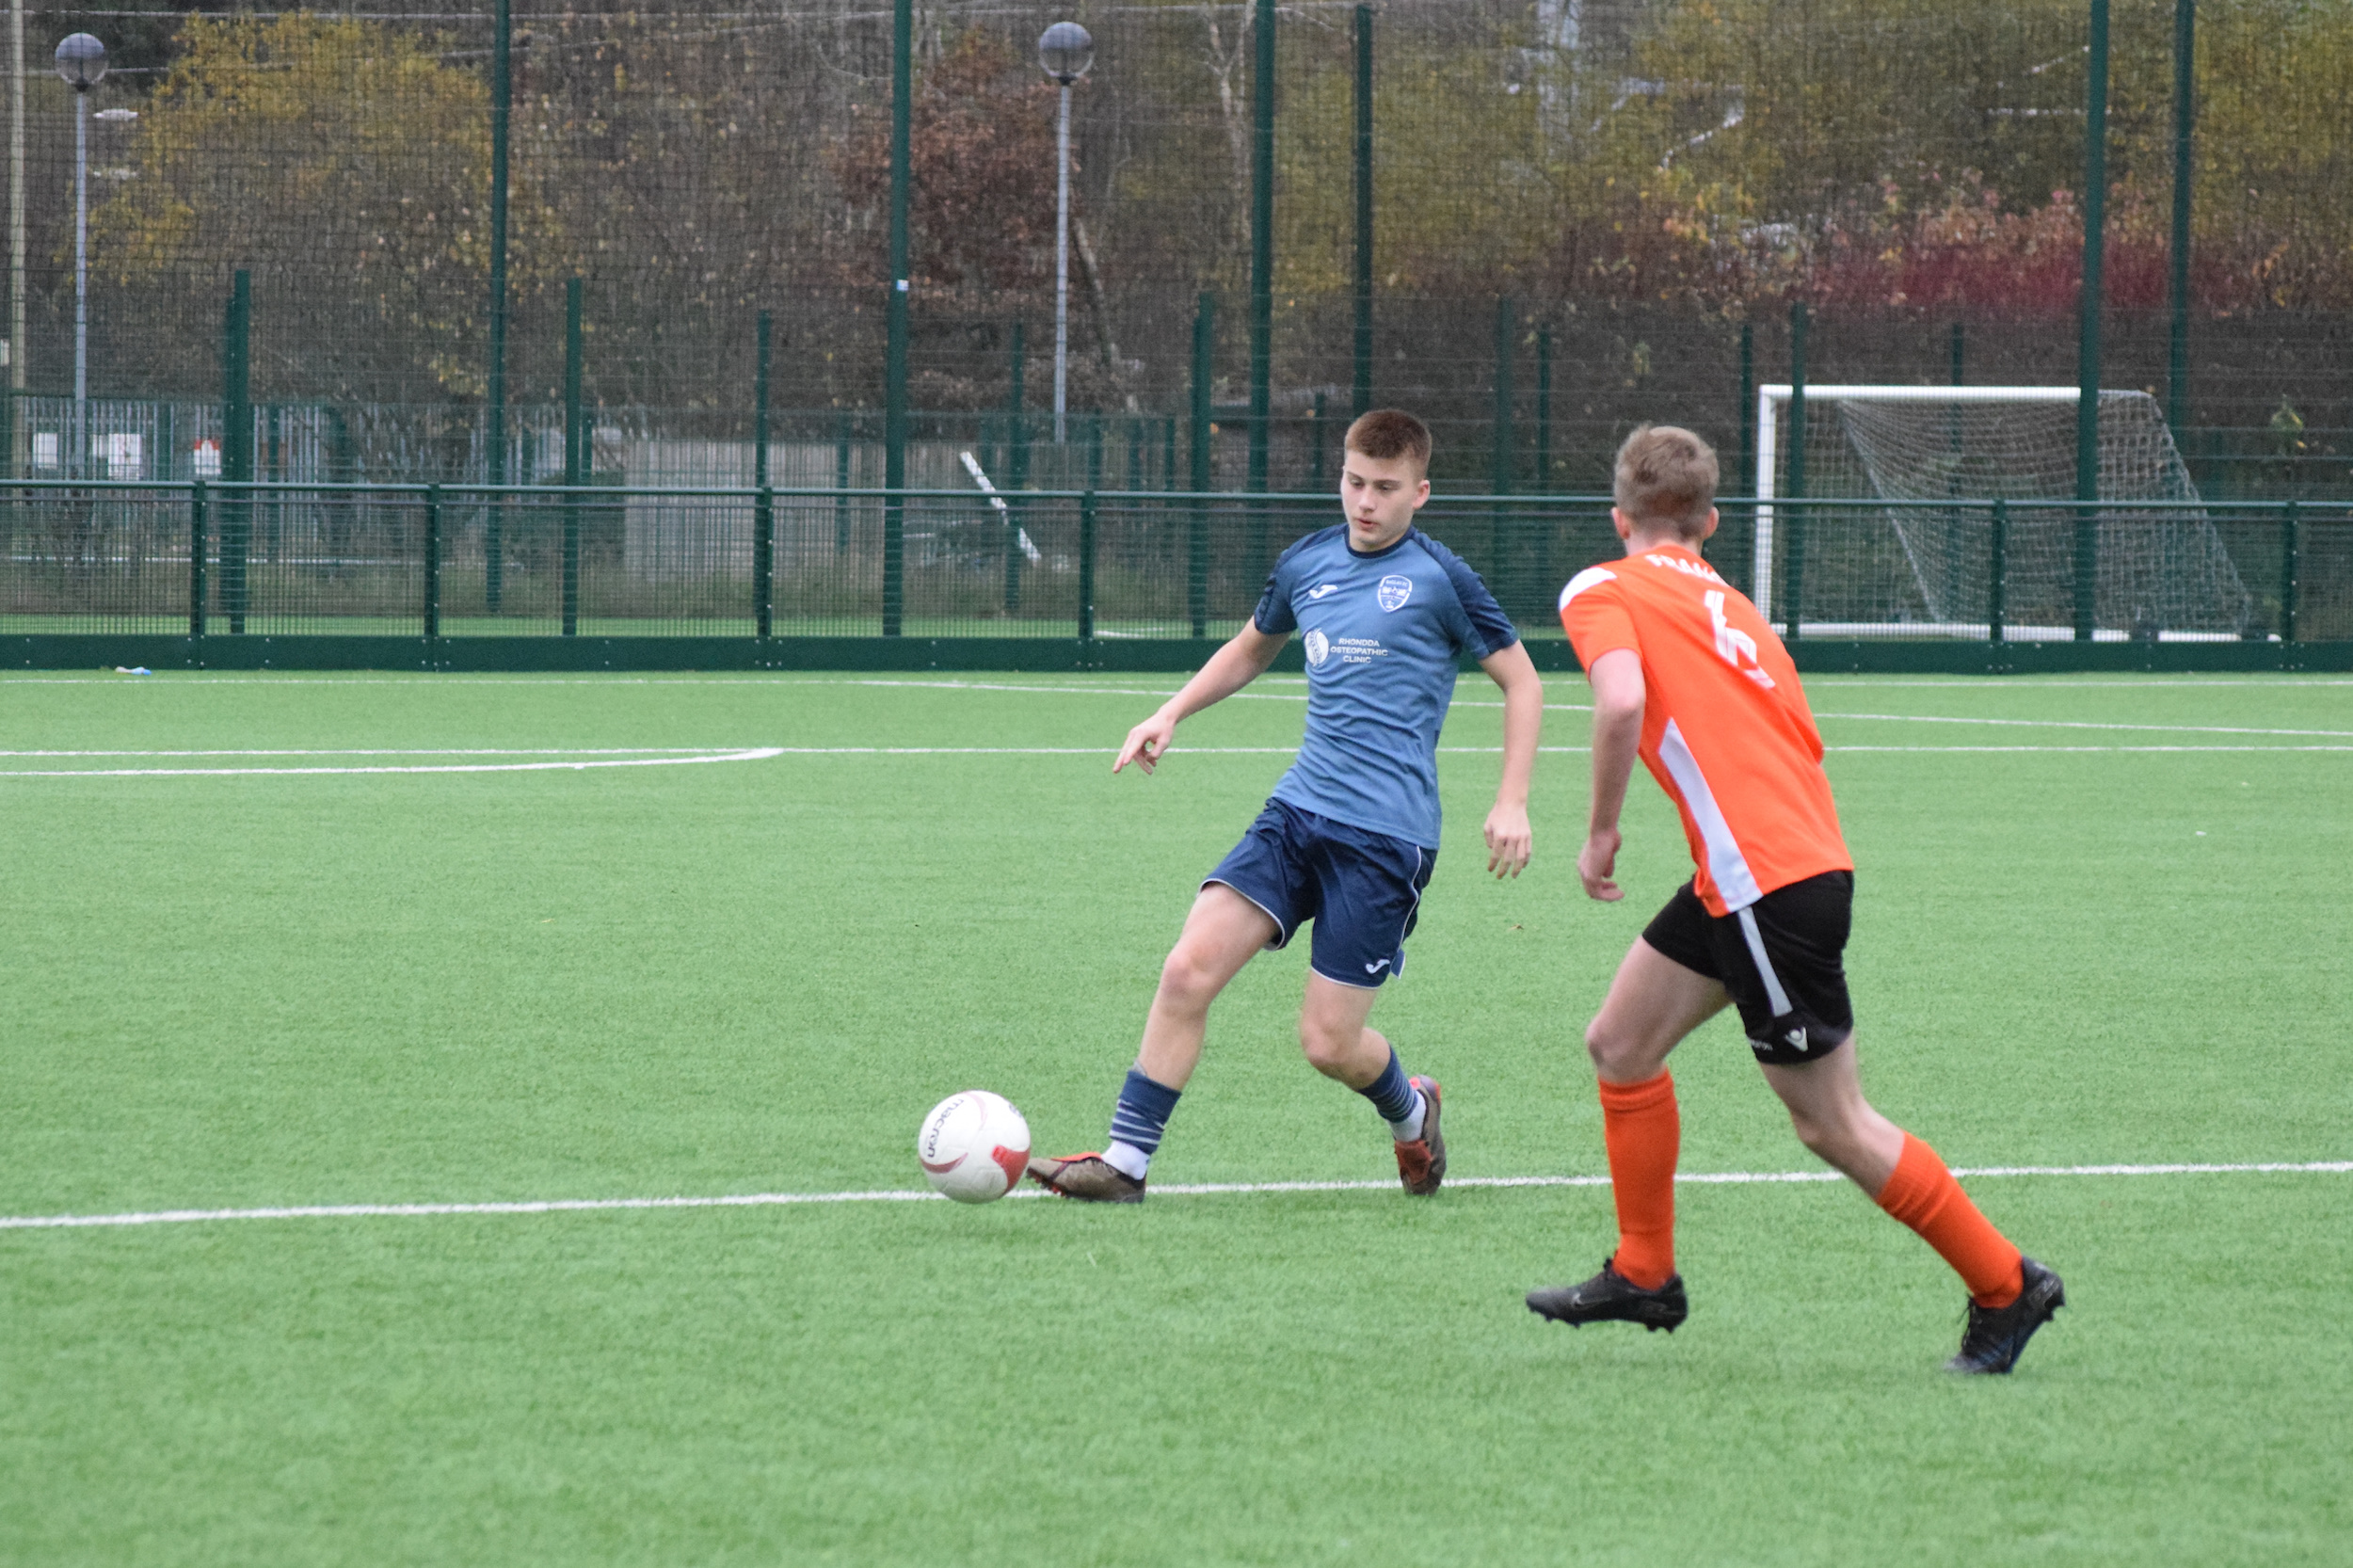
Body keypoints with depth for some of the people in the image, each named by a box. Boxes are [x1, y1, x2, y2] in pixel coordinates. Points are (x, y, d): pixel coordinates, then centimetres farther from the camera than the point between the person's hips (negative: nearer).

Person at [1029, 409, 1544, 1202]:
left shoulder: (1439, 578, -4)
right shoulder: (1307, 564, 11)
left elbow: (1521, 682, 3)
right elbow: (1251, 649, 31)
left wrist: (1511, 804, -6)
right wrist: (1171, 714, 18)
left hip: (1386, 837, -5)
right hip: (1298, 810, 5)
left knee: (1329, 1043, -5)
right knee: (1189, 968, -12)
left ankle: (1409, 1111, 29)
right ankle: (1124, 1161, -7)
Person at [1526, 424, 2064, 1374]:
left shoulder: (1602, 591, -4)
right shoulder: (1726, 602, 19)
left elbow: (1622, 700, -23)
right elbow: (1794, 734, 15)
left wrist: (1601, 834, -12)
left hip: (1768, 884, -9)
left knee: (1832, 1126, 0)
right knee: (1620, 1045, 18)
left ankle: (2005, 1286, 8)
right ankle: (1644, 1275, 25)